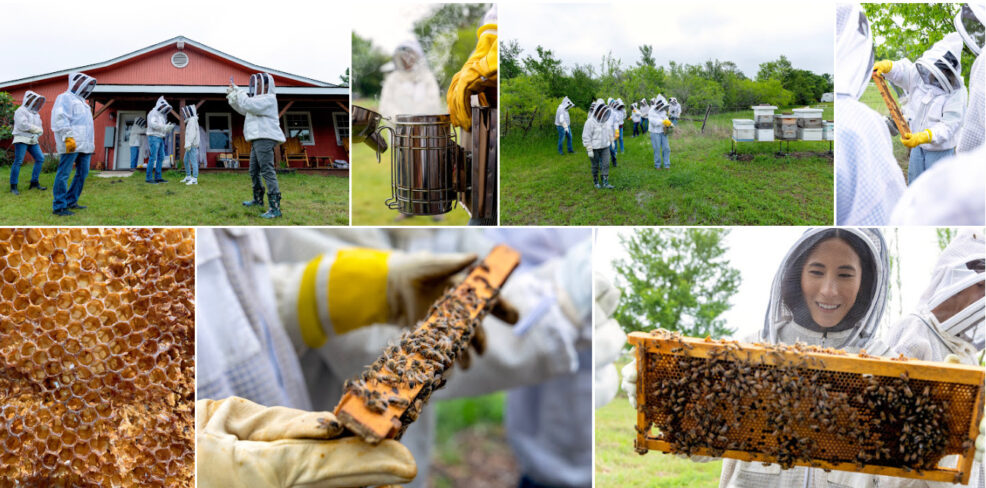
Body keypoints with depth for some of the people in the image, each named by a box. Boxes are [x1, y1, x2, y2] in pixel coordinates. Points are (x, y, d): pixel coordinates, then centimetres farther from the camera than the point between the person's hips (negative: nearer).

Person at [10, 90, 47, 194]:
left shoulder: (35, 113, 18)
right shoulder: (21, 111, -5)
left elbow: (40, 128, 14)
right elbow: (23, 125, -19)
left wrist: (37, 133, -8)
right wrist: (36, 129, -8)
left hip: (32, 141, 8)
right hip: (22, 139, -8)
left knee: (40, 159, -1)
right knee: (18, 162, -9)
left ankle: (34, 182, 6)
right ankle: (13, 187, -7)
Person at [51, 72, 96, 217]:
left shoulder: (81, 101, 28)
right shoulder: (66, 98, -1)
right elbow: (61, 119, -14)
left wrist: (91, 144, 24)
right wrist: (68, 138, -23)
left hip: (85, 145, 10)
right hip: (72, 144, -10)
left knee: (82, 173, 9)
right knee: (63, 174, -8)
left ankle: (71, 201, 18)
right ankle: (59, 206, -8)